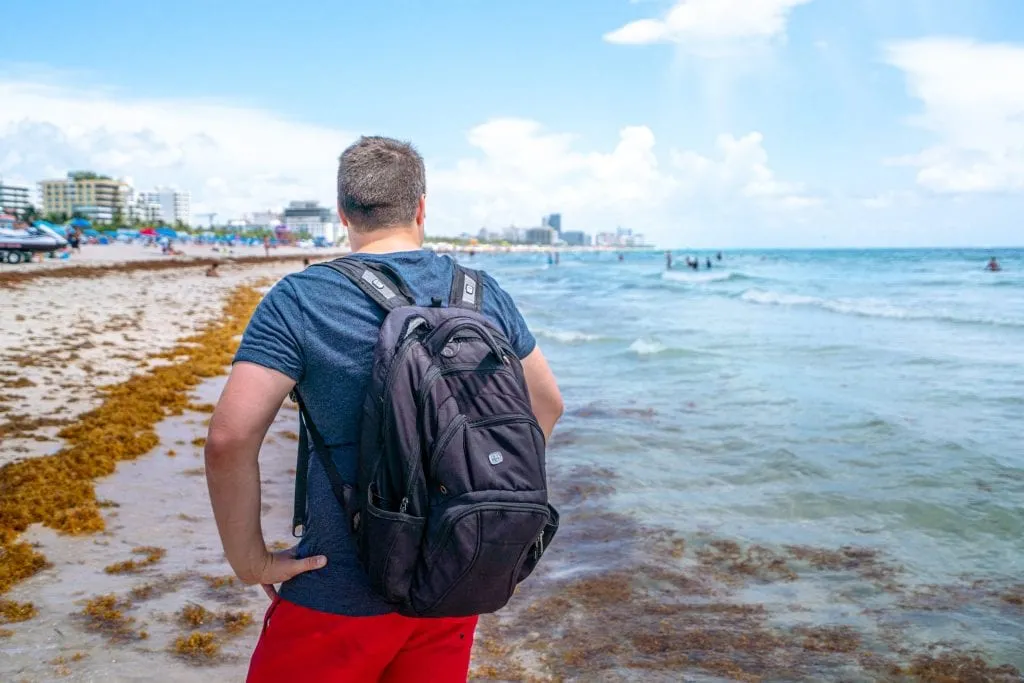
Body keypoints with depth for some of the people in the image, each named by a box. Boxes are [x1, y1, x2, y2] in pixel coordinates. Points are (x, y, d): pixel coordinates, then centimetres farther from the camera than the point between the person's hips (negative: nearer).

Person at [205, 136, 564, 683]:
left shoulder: (299, 301, -12)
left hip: (342, 593, -4)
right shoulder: (483, 293, 2)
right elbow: (547, 404, 11)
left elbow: (230, 439, -21)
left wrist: (249, 559, -10)